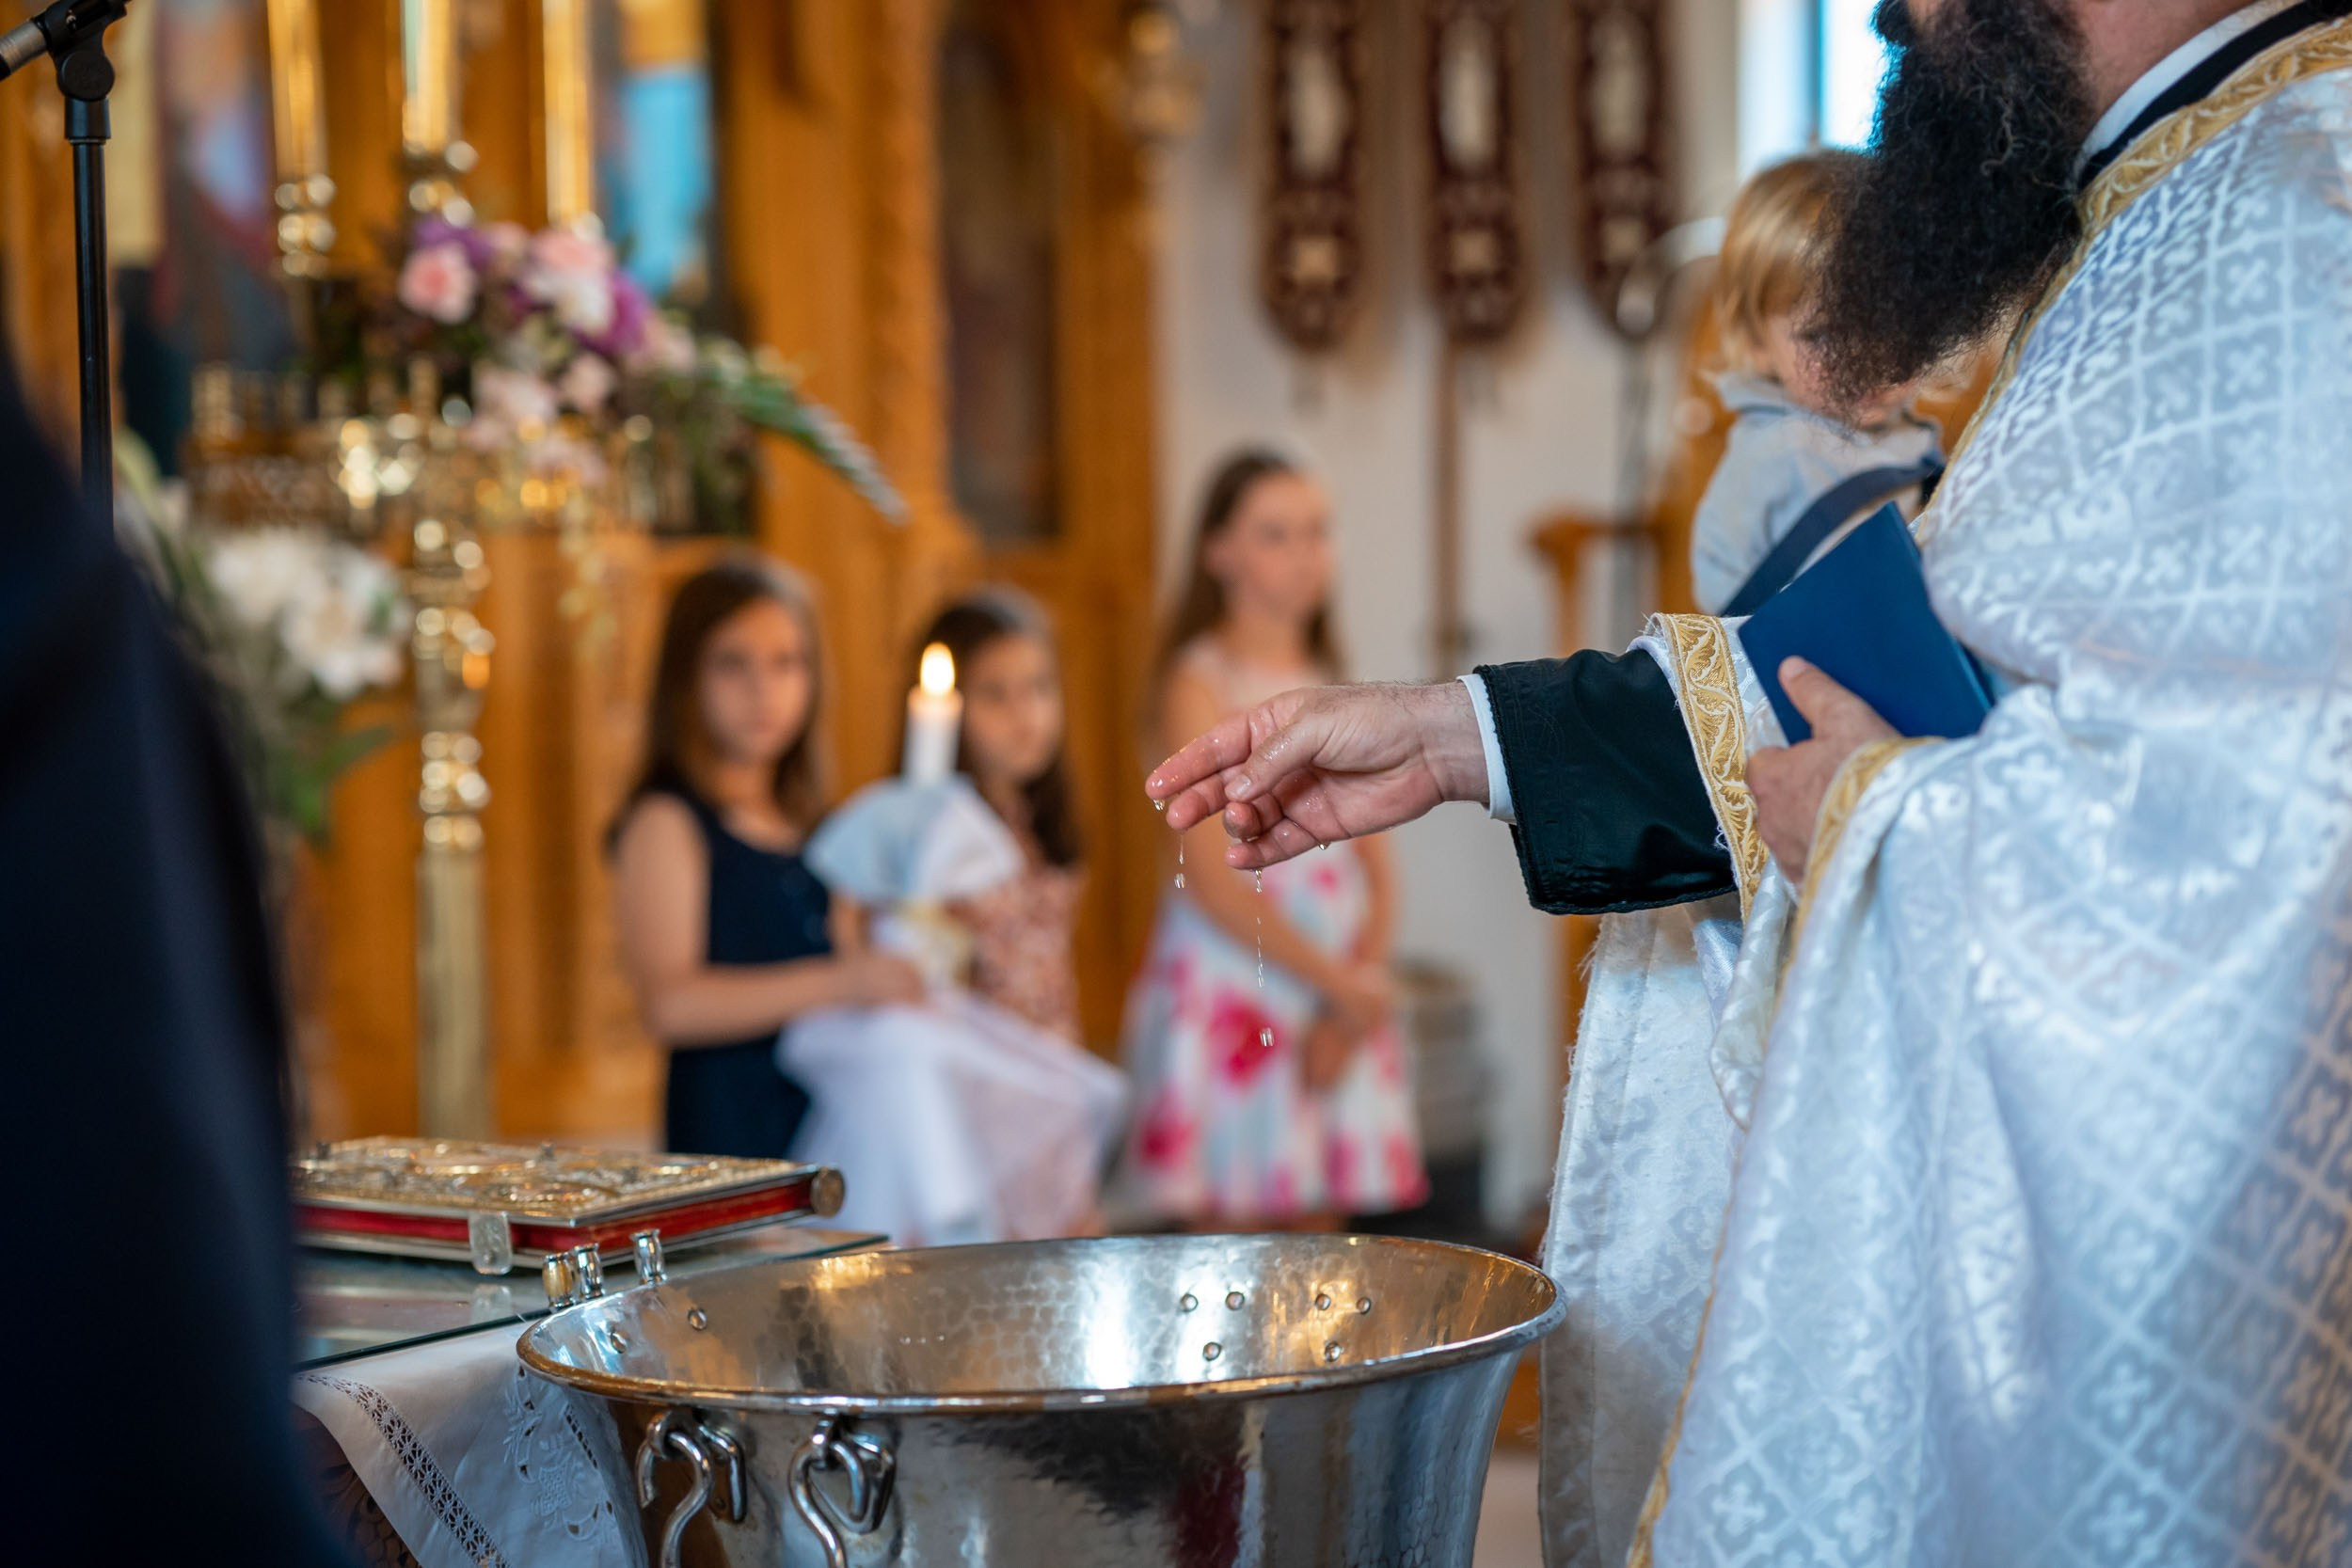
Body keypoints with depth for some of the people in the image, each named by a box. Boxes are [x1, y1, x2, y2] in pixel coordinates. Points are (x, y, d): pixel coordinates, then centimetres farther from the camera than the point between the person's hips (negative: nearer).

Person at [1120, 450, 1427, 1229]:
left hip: (1340, 992, 6)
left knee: (1321, 1224, 6)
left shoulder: (1337, 690, 15)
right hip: (1232, 983, -6)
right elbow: (1211, 875, -12)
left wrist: (1364, 977, -6)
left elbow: (1377, 872, 11)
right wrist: (1338, 982, -12)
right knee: (1233, 1227, -6)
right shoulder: (1202, 682, -4)